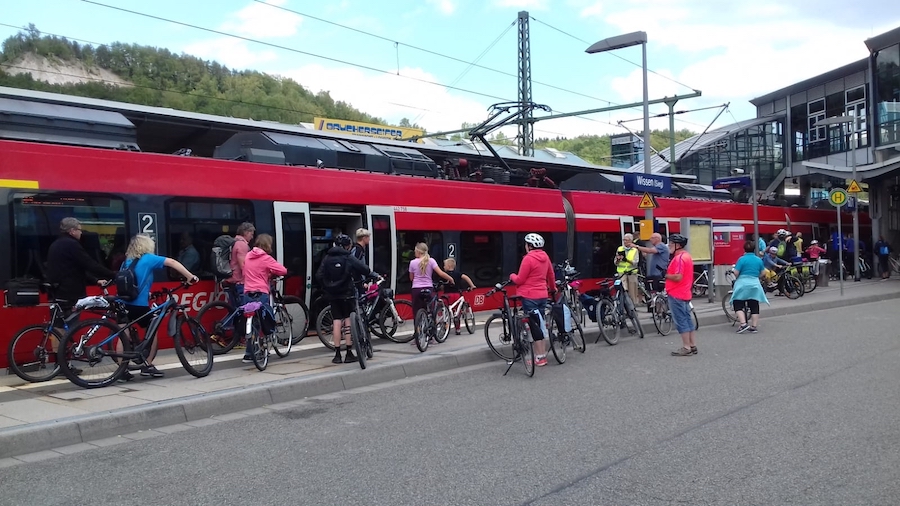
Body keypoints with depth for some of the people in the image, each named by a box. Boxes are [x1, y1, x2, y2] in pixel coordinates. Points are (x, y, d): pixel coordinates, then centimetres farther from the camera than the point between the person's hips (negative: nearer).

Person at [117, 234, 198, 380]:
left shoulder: (126, 262, 14)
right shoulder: (148, 259, -2)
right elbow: (172, 262, -13)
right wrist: (190, 276, -15)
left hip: (123, 303, 5)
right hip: (139, 305, -5)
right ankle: (148, 365, 13)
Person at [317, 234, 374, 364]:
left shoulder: (327, 258, 4)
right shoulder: (349, 258, -6)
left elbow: (319, 276, -2)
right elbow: (364, 269, -12)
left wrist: (326, 288, 11)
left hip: (332, 295, 3)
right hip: (347, 293, -3)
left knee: (337, 321, 6)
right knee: (348, 321, 4)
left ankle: (337, 354, 6)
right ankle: (349, 353, 5)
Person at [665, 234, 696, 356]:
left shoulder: (679, 258, -18)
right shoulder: (687, 256, 14)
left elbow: (678, 277, -25)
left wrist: (665, 275, -12)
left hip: (676, 295, -10)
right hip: (685, 293, 10)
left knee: (681, 321, -5)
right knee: (688, 320, 13)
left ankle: (686, 348, -2)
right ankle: (693, 346, 17)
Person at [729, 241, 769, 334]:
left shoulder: (742, 259, -9)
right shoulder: (759, 260, 5)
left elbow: (736, 273, -12)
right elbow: (762, 273, 12)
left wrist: (737, 279, 9)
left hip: (742, 285, -4)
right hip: (755, 285, 4)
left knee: (738, 305, 3)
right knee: (754, 307, 11)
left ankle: (743, 324, -12)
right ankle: (754, 327, 10)